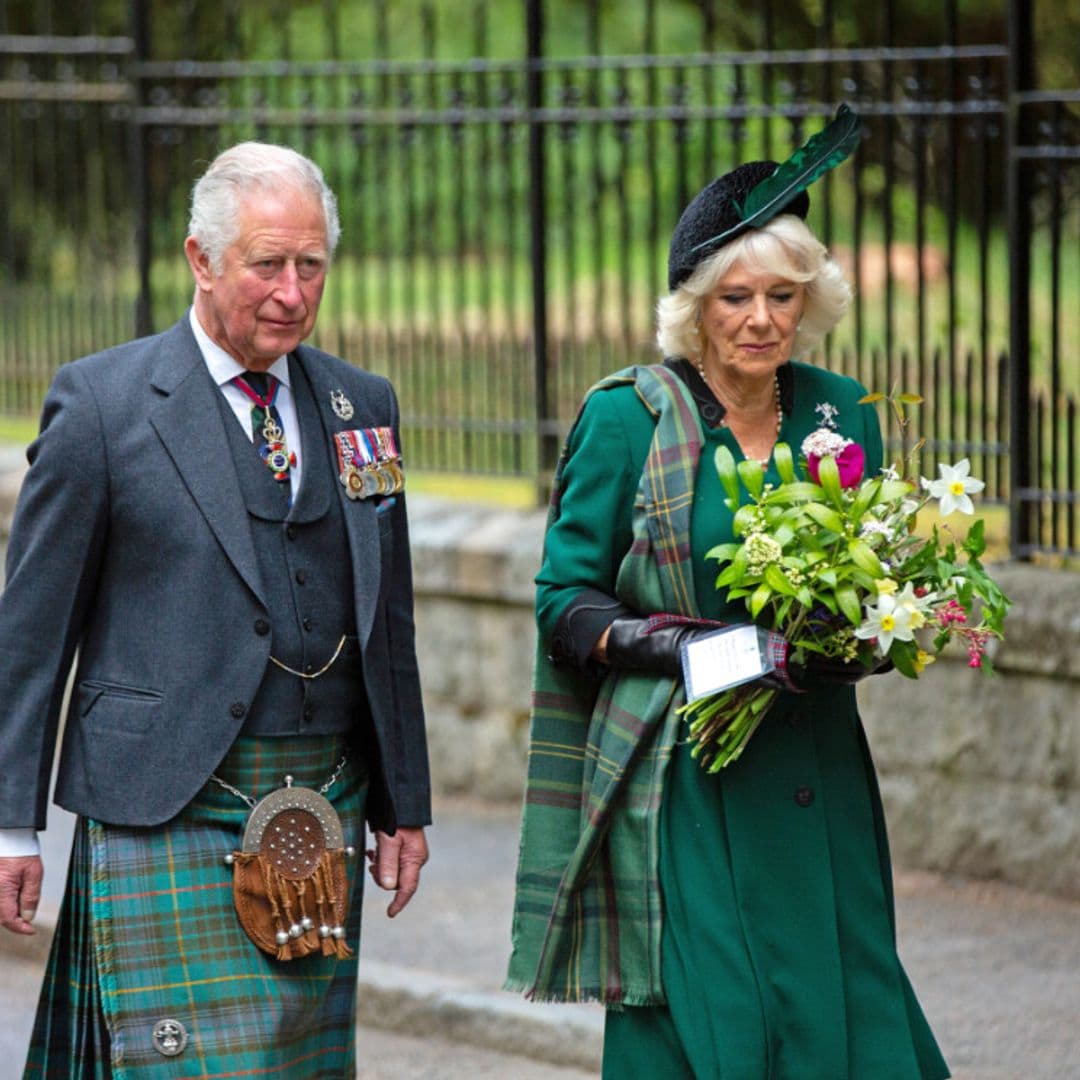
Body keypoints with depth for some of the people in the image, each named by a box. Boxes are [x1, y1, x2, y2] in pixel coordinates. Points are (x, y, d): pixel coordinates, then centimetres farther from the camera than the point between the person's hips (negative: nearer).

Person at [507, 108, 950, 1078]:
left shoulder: (840, 414, 9)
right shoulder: (628, 417, -3)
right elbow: (565, 602, -2)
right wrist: (693, 647, -16)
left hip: (818, 775, 4)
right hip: (683, 777, -4)